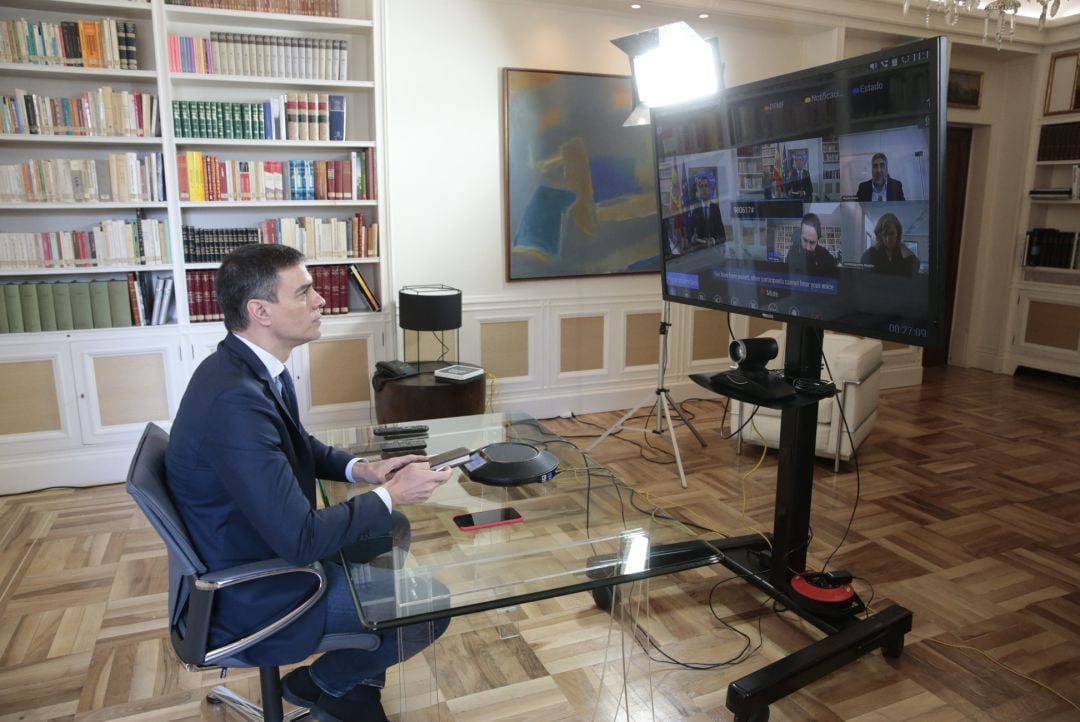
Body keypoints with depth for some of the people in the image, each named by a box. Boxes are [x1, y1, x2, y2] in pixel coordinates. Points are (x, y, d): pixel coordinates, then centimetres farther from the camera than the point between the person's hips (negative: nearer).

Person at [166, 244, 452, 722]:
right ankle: (327, 682, 17)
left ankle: (358, 677, 30)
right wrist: (390, 495, -19)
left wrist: (360, 468, -3)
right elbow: (301, 540, -33)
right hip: (249, 593, -10)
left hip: (265, 542, 10)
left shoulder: (247, 366, -3)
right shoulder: (235, 400, -34)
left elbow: (298, 446, 14)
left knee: (391, 530, 21)